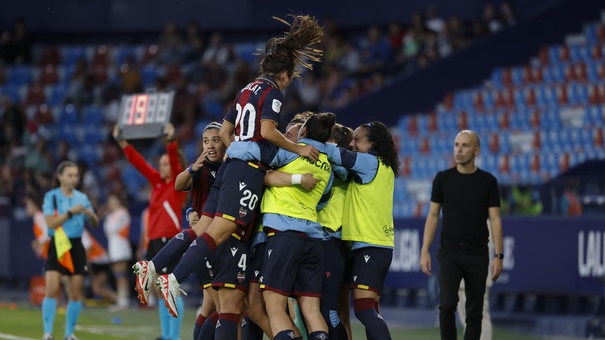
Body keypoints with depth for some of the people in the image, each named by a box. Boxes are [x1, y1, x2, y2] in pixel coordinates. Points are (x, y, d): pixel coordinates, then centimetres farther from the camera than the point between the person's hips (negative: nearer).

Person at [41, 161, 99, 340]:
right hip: (57, 246, -4)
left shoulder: (82, 197, 9)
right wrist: (71, 212, -19)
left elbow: (95, 224, 13)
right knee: (52, 289, -15)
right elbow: (50, 222, -13)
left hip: (76, 246, 4)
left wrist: (91, 215, -9)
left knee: (76, 293, 3)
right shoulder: (51, 197, -3)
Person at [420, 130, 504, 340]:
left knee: (474, 311, 4)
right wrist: (425, 251, -4)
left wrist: (498, 255, -8)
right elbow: (433, 216, 4)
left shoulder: (488, 181, 0)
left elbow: (495, 219, 0)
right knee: (447, 304, -15)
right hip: (449, 253, -1)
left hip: (477, 255, 1)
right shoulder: (443, 178, 2)